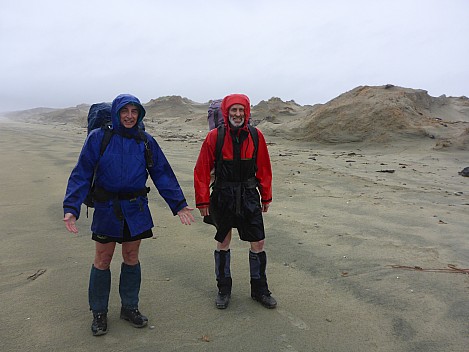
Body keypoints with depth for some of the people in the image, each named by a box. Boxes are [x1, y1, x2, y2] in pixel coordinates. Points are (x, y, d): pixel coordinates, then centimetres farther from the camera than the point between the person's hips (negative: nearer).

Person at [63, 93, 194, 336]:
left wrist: (179, 204, -4)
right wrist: (71, 208, -19)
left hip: (136, 209, 2)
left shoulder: (146, 142, 0)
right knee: (102, 260, 9)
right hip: (107, 209, -2)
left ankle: (129, 307, 30)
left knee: (131, 257, 13)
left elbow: (163, 175, 1)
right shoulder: (98, 138, -8)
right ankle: (99, 312, 28)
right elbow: (81, 175, -9)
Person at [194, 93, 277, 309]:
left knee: (258, 243, 5)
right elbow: (202, 170, -5)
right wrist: (203, 201, -6)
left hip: (249, 196, 2)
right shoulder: (215, 137, -8)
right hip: (223, 197, -1)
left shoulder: (256, 136, -2)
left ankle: (259, 290, 24)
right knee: (223, 243, 12)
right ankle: (223, 290, 29)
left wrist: (266, 196, 9)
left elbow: (264, 168, 6)